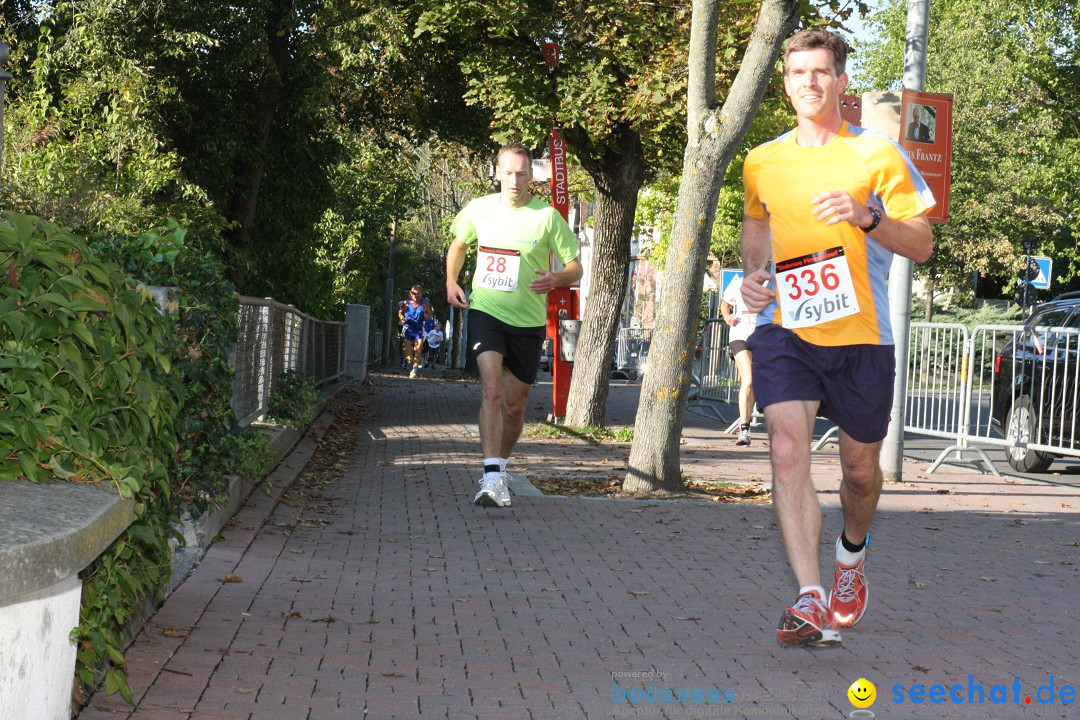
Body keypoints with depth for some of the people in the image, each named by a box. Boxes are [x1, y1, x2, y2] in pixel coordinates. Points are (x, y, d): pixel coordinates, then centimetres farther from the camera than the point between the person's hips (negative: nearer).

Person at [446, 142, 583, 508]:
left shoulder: (547, 216, -6)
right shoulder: (479, 209, 1)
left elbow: (576, 266, -2)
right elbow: (459, 244, 22)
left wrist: (556, 278, -23)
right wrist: (451, 282, 7)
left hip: (528, 322, 1)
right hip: (485, 313, 0)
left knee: (515, 405, 9)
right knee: (492, 390, -22)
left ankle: (500, 466, 34)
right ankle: (491, 478, -27)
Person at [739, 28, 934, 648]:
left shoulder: (877, 153, -1)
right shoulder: (763, 161, 9)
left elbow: (922, 245, -1)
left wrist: (867, 217, -19)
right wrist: (753, 273, 8)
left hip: (861, 336, -1)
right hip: (785, 328, 1)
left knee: (861, 468, 10)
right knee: (787, 448, -20)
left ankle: (853, 551, 44)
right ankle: (811, 600, -23)